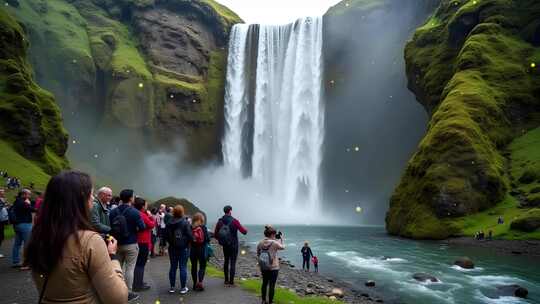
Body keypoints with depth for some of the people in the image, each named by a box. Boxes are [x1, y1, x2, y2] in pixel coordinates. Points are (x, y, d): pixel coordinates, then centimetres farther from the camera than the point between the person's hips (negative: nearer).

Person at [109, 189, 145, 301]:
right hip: (131, 244, -5)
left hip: (117, 243, 5)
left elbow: (110, 226, 8)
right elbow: (142, 227, -13)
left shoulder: (113, 211, 0)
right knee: (129, 268, 1)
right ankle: (128, 293, 6)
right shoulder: (134, 212, -15)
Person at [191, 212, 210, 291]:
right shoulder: (203, 227, -12)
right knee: (202, 266, 7)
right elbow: (207, 239, -10)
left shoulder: (190, 228, -6)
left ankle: (195, 283, 19)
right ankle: (200, 282, -10)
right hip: (201, 249, -2)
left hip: (192, 249, 3)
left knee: (194, 266, 13)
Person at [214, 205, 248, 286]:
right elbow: (244, 232, -16)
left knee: (226, 261, 16)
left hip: (225, 245, 4)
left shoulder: (220, 221, -4)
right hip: (233, 245, -4)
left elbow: (215, 234, -1)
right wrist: (245, 229, 6)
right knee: (233, 263, 2)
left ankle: (226, 280, 22)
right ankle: (231, 281, 2)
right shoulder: (234, 221, -16)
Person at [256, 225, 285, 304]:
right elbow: (282, 247, 3)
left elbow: (258, 255, 5)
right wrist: (281, 240, 20)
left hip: (263, 267, 5)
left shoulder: (260, 243, -3)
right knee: (272, 285, 4)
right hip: (273, 267, -5)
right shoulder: (274, 243, -16)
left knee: (264, 283, 21)